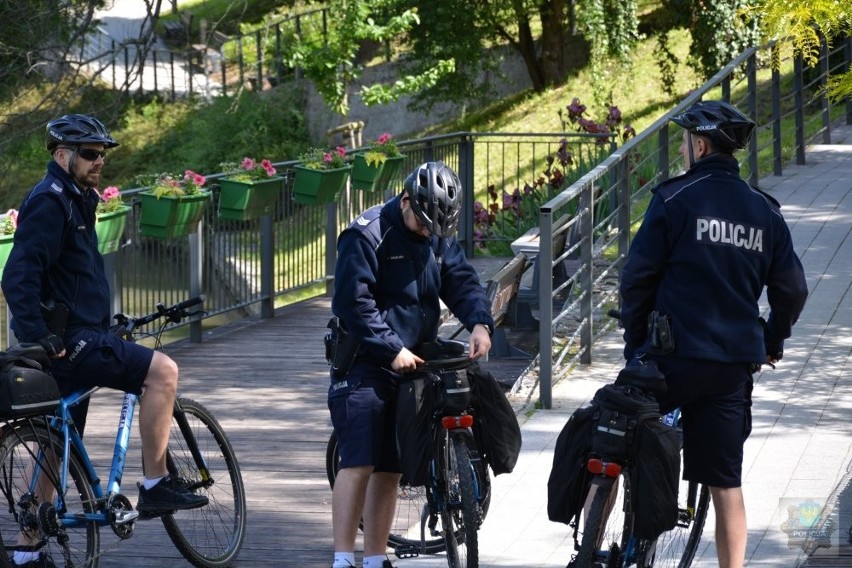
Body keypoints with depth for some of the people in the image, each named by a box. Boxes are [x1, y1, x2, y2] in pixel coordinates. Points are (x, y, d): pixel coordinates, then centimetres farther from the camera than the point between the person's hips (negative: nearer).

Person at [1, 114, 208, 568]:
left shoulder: (76, 200, 19)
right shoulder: (49, 202, -14)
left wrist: (107, 323, 30)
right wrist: (41, 337, -27)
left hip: (73, 339, 11)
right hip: (66, 341, -11)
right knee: (162, 371, -15)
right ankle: (155, 486, -11)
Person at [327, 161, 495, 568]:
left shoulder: (439, 239, 11)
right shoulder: (367, 235, -13)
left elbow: (462, 282, 5)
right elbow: (354, 303, -17)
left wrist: (479, 323, -15)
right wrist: (393, 350, -20)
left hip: (412, 364, 7)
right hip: (366, 365, -7)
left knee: (390, 469, 10)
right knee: (359, 464, -15)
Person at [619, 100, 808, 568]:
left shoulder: (674, 199, -7)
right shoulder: (764, 211, 8)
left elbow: (637, 278, -6)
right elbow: (792, 290, 11)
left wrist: (635, 339, 6)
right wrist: (773, 341, 27)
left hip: (674, 354, -4)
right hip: (735, 364, 4)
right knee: (726, 484, 8)